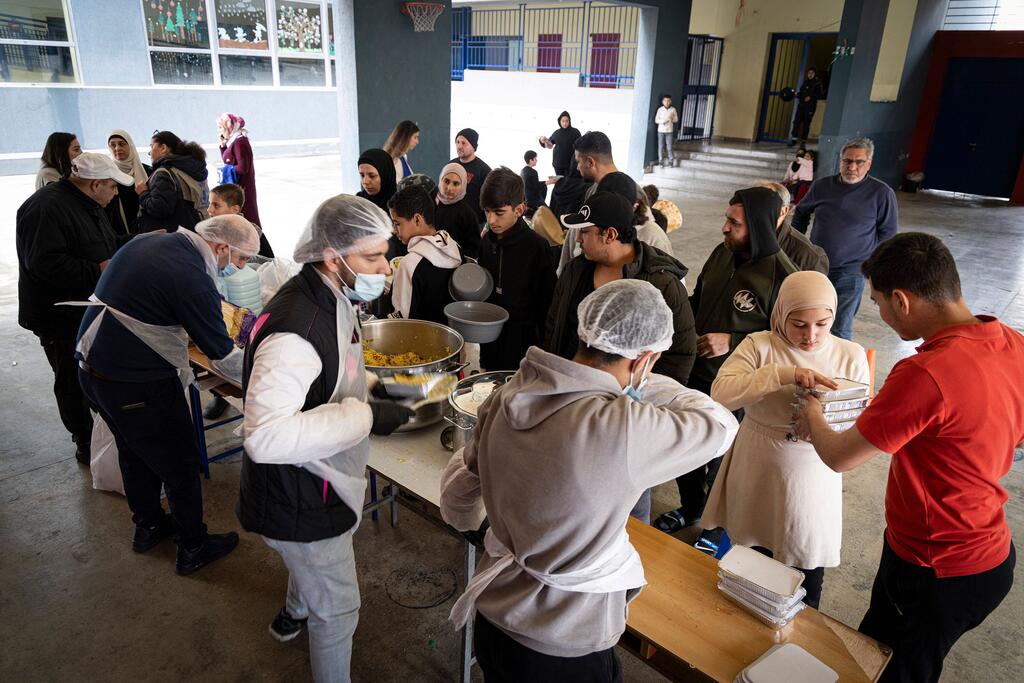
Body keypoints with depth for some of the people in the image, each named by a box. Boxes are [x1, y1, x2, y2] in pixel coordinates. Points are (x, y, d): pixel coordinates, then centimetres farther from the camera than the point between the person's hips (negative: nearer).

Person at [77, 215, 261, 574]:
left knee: (135, 452, 26)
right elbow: (221, 352, -17)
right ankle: (192, 548, 23)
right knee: (180, 463, 8)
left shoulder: (150, 242, 4)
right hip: (136, 383, -9)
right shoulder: (191, 277, -24)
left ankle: (148, 526, 45)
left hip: (92, 365, 9)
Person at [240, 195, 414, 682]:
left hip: (317, 482, 10)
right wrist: (366, 416, -39)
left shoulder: (334, 299, -3)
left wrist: (369, 386, 3)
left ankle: (295, 614, 68)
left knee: (315, 561, 38)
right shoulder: (295, 329, -35)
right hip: (298, 501, -10)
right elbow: (265, 436, -43)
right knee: (338, 610, 10)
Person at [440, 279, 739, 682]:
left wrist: (463, 519, 28)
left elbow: (458, 497, 5)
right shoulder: (620, 427, -30)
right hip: (562, 650, -5)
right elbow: (719, 427, -13)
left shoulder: (507, 396, -10)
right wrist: (645, 384, -1)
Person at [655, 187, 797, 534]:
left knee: (720, 462, 13)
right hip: (694, 374, 6)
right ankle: (690, 508, 49)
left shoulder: (782, 276, -21)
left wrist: (732, 341, -22)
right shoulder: (722, 253, -1)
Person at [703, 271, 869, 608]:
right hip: (756, 478, 0)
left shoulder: (851, 356, -4)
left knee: (806, 583, 16)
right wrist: (785, 374, -35)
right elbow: (721, 393, -26)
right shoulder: (758, 346, -10)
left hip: (812, 480, 0)